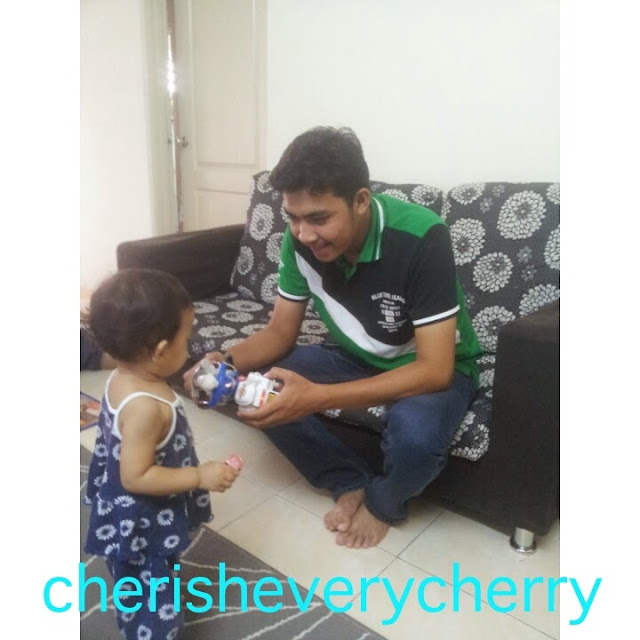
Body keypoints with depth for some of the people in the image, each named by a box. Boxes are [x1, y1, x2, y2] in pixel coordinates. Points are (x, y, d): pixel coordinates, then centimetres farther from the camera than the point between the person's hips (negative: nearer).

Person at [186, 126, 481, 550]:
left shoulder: (422, 238, -32)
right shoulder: (301, 240, -16)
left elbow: (434, 370, -33)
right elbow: (281, 331, -6)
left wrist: (318, 397, -42)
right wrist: (228, 363, -28)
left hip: (436, 367, -4)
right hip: (356, 358, 5)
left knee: (416, 433, -36)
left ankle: (382, 502, 1)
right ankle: (351, 482, 5)